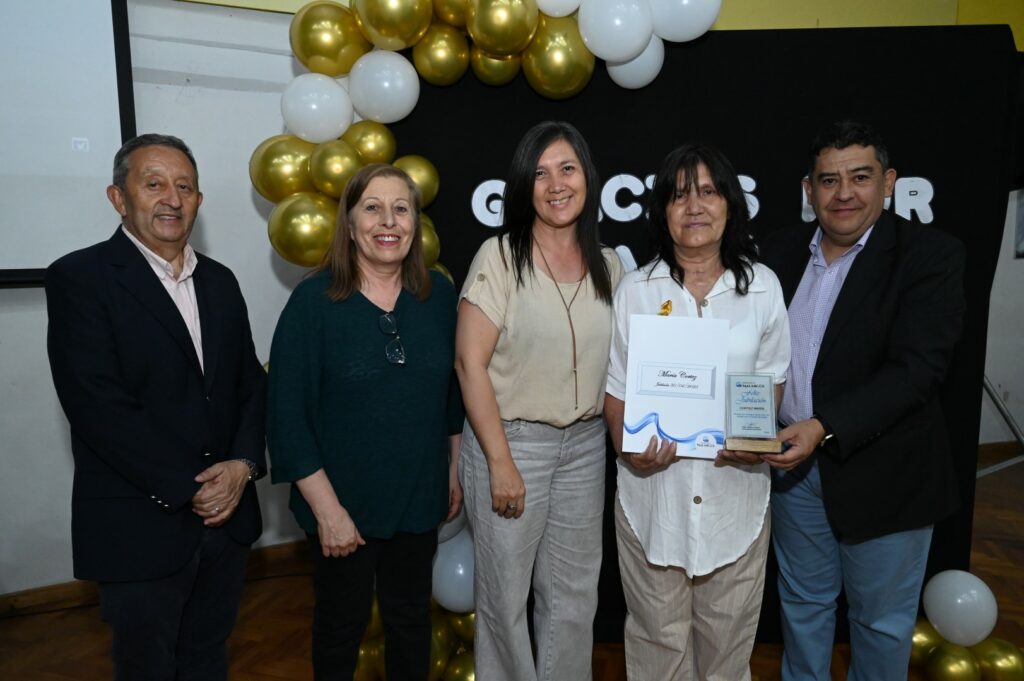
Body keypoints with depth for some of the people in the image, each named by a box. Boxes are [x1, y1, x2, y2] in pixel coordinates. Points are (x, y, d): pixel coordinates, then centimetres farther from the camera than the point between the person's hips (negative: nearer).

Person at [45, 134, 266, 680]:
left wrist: (244, 464, -9)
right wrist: (187, 490, -16)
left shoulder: (220, 281, 9)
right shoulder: (79, 278, -10)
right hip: (141, 528, -5)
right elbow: (99, 406, -18)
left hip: (226, 515, 5)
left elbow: (251, 382, 8)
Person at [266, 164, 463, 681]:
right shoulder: (314, 301, -14)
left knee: (411, 618, 21)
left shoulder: (439, 295, -4)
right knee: (342, 624, 18)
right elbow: (287, 415, -14)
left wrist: (454, 471, 8)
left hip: (419, 499, 3)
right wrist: (327, 509, -14)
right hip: (344, 505, -3)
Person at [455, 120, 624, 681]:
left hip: (585, 444, 4)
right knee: (505, 595, 10)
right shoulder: (499, 256, -9)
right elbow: (470, 362, -13)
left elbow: (615, 363, 12)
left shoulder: (608, 266, 5)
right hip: (510, 439, -4)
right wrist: (500, 463, -14)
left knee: (574, 595, 16)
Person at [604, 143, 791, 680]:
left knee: (728, 634, 16)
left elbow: (771, 376, 8)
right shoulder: (635, 289, -2)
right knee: (658, 636, 12)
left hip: (735, 488, 1)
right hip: (653, 488, -1)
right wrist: (625, 444, -15)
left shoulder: (761, 286, 1)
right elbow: (615, 385, 2)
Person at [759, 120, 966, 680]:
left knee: (881, 619, 16)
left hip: (883, 475, -4)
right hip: (795, 463, 4)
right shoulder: (782, 248, 3)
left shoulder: (930, 255, -12)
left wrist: (823, 428, -30)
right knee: (803, 603, 21)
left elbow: (916, 369, -21)